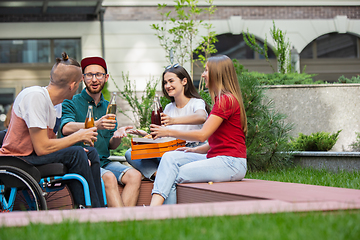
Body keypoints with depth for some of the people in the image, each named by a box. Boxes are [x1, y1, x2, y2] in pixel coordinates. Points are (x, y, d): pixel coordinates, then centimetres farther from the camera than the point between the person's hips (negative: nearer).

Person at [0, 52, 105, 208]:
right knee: (75, 154, -24)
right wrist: (78, 136, -14)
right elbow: (42, 148, -25)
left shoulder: (51, 100, 8)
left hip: (33, 156, 10)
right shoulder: (35, 96, -21)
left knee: (91, 153, 5)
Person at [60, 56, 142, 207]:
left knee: (134, 176, -21)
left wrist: (117, 136, -7)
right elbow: (66, 128, -21)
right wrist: (95, 125, -37)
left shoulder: (108, 107, 19)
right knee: (109, 178, -32)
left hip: (104, 162, 5)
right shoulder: (71, 103, 1)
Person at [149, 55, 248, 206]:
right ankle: (154, 206, -23)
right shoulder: (222, 99, 22)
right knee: (170, 157, -8)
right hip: (217, 159, 10)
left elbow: (202, 135, -16)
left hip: (230, 163, -10)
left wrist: (169, 132, -7)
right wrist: (194, 150, 9)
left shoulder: (226, 100, -12)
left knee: (175, 177, -16)